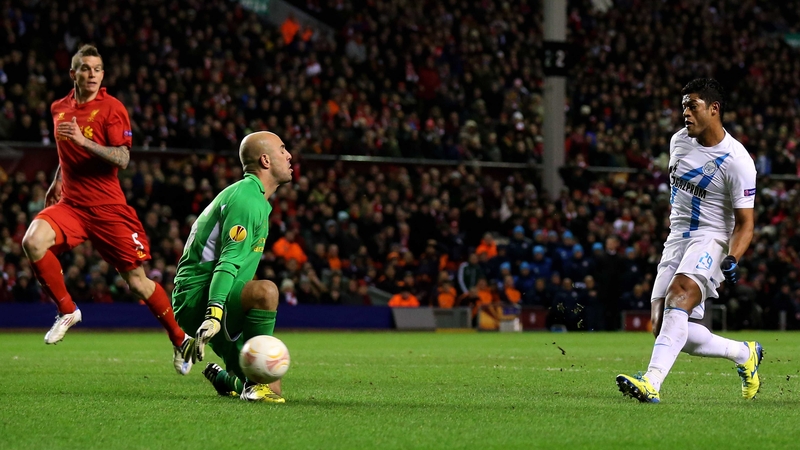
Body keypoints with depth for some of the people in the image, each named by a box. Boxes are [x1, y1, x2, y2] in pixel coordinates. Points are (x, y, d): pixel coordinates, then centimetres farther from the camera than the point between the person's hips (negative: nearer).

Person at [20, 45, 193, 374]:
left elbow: (122, 159, -16)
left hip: (107, 207, -4)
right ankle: (67, 311, -7)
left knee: (136, 279, -1)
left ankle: (179, 340, 17)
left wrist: (83, 140, -25)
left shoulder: (111, 109, -6)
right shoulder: (59, 109, 11)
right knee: (33, 241, -25)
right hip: (70, 204, 4)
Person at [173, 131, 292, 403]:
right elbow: (228, 262, -24)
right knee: (266, 291, -38)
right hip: (197, 297, -10)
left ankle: (223, 378, 35)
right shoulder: (246, 199, -13)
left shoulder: (254, 198, 19)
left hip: (214, 299, 10)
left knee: (271, 389, 5)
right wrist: (213, 313, -35)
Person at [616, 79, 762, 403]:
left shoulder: (737, 161, -14)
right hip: (676, 240, 7)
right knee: (664, 328, -1)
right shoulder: (679, 141, 5)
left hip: (711, 240, -7)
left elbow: (744, 222, -12)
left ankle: (652, 382, -47)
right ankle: (743, 354, 21)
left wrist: (732, 260, -27)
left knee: (679, 294, -34)